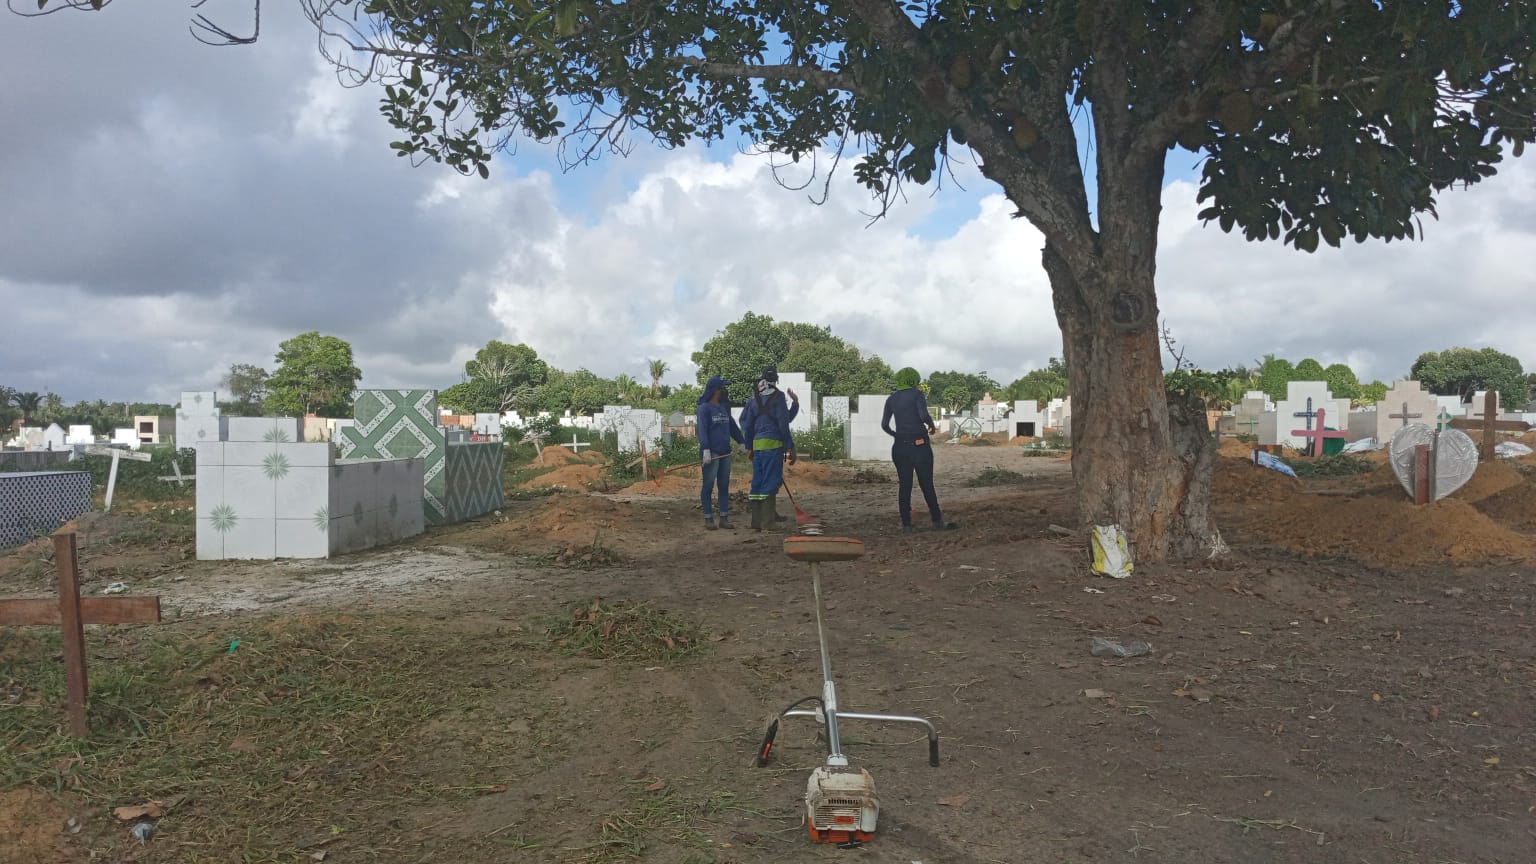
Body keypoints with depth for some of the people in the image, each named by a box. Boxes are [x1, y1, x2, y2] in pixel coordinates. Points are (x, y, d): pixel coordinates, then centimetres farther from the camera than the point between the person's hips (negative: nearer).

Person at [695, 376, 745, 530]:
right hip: (711, 453, -7)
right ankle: (708, 518, 6)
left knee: (724, 486, 9)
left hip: (725, 453, 7)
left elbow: (732, 426, 23)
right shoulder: (704, 408, -6)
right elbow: (702, 429, -14)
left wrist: (742, 442, 19)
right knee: (708, 486, -1)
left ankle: (724, 518, 15)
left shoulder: (724, 407, 15)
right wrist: (706, 449, -22)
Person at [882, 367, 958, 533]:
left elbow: (884, 424, 3)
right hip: (920, 445, -3)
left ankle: (906, 524, 6)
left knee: (905, 485, 8)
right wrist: (932, 425, -2)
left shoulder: (891, 399, 7)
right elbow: (924, 415, -21)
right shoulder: (917, 394, -5)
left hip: (900, 446, 3)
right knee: (927, 484, 5)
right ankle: (937, 521, 10)